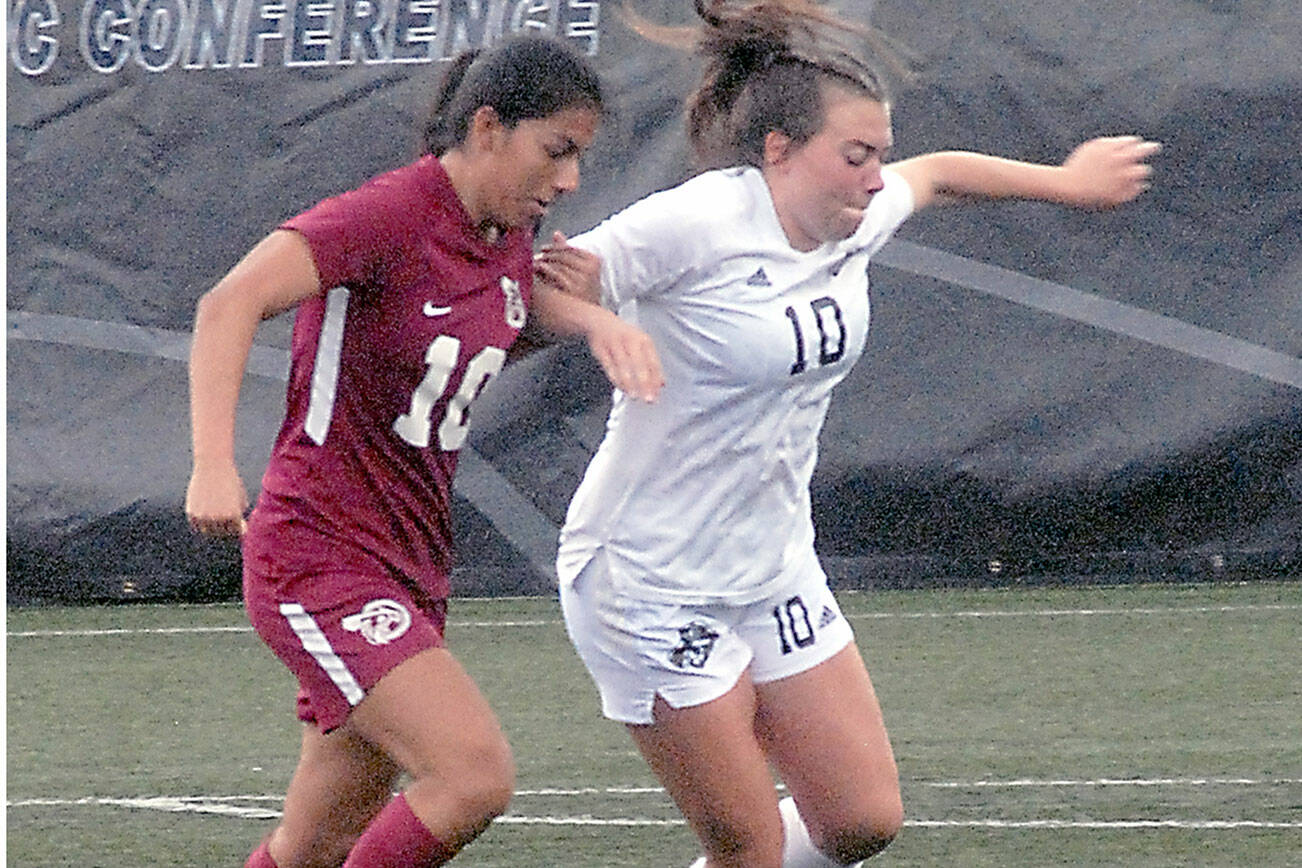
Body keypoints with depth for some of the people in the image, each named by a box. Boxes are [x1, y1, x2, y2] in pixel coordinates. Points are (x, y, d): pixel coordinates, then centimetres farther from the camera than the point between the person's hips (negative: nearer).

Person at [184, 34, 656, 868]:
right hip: (319, 557, -9)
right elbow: (231, 303, -27)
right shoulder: (391, 215, -16)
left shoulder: (509, 238, 10)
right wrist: (214, 466, -40)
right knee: (478, 774, -23)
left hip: (412, 569, 9)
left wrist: (594, 319, 6)